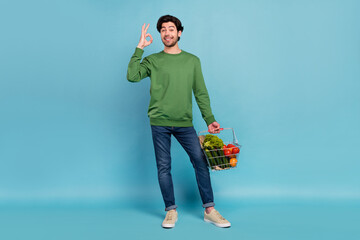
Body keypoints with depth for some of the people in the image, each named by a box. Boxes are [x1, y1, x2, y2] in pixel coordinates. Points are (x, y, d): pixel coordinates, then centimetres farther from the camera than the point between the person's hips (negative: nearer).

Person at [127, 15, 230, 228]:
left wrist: (210, 120, 1)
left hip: (185, 123, 1)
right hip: (159, 122, -1)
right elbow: (132, 76, -8)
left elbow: (201, 93, 9)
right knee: (164, 167, 2)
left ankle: (210, 210, 8)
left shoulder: (192, 61, 11)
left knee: (201, 161, -3)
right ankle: (171, 211, 16)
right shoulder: (152, 61, 8)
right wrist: (140, 48, -6)